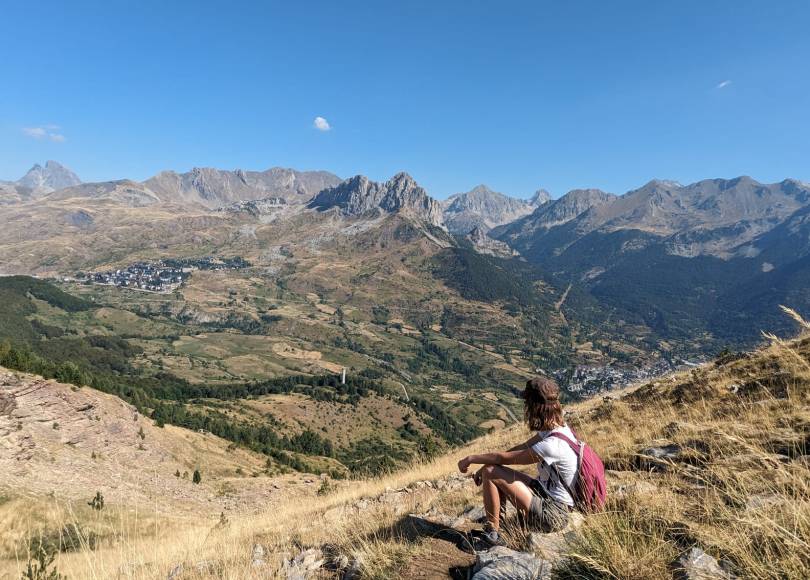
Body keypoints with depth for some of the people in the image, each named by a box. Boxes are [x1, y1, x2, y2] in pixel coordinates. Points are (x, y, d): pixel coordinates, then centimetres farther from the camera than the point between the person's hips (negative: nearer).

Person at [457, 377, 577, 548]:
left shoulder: (552, 444, -29)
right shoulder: (557, 427, -1)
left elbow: (505, 458, -21)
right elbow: (521, 448, 6)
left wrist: (471, 459, -7)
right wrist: (485, 465, 0)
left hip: (552, 513, -9)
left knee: (490, 473, -16)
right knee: (492, 469, 9)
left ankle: (492, 535, -2)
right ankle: (497, 525, 13)